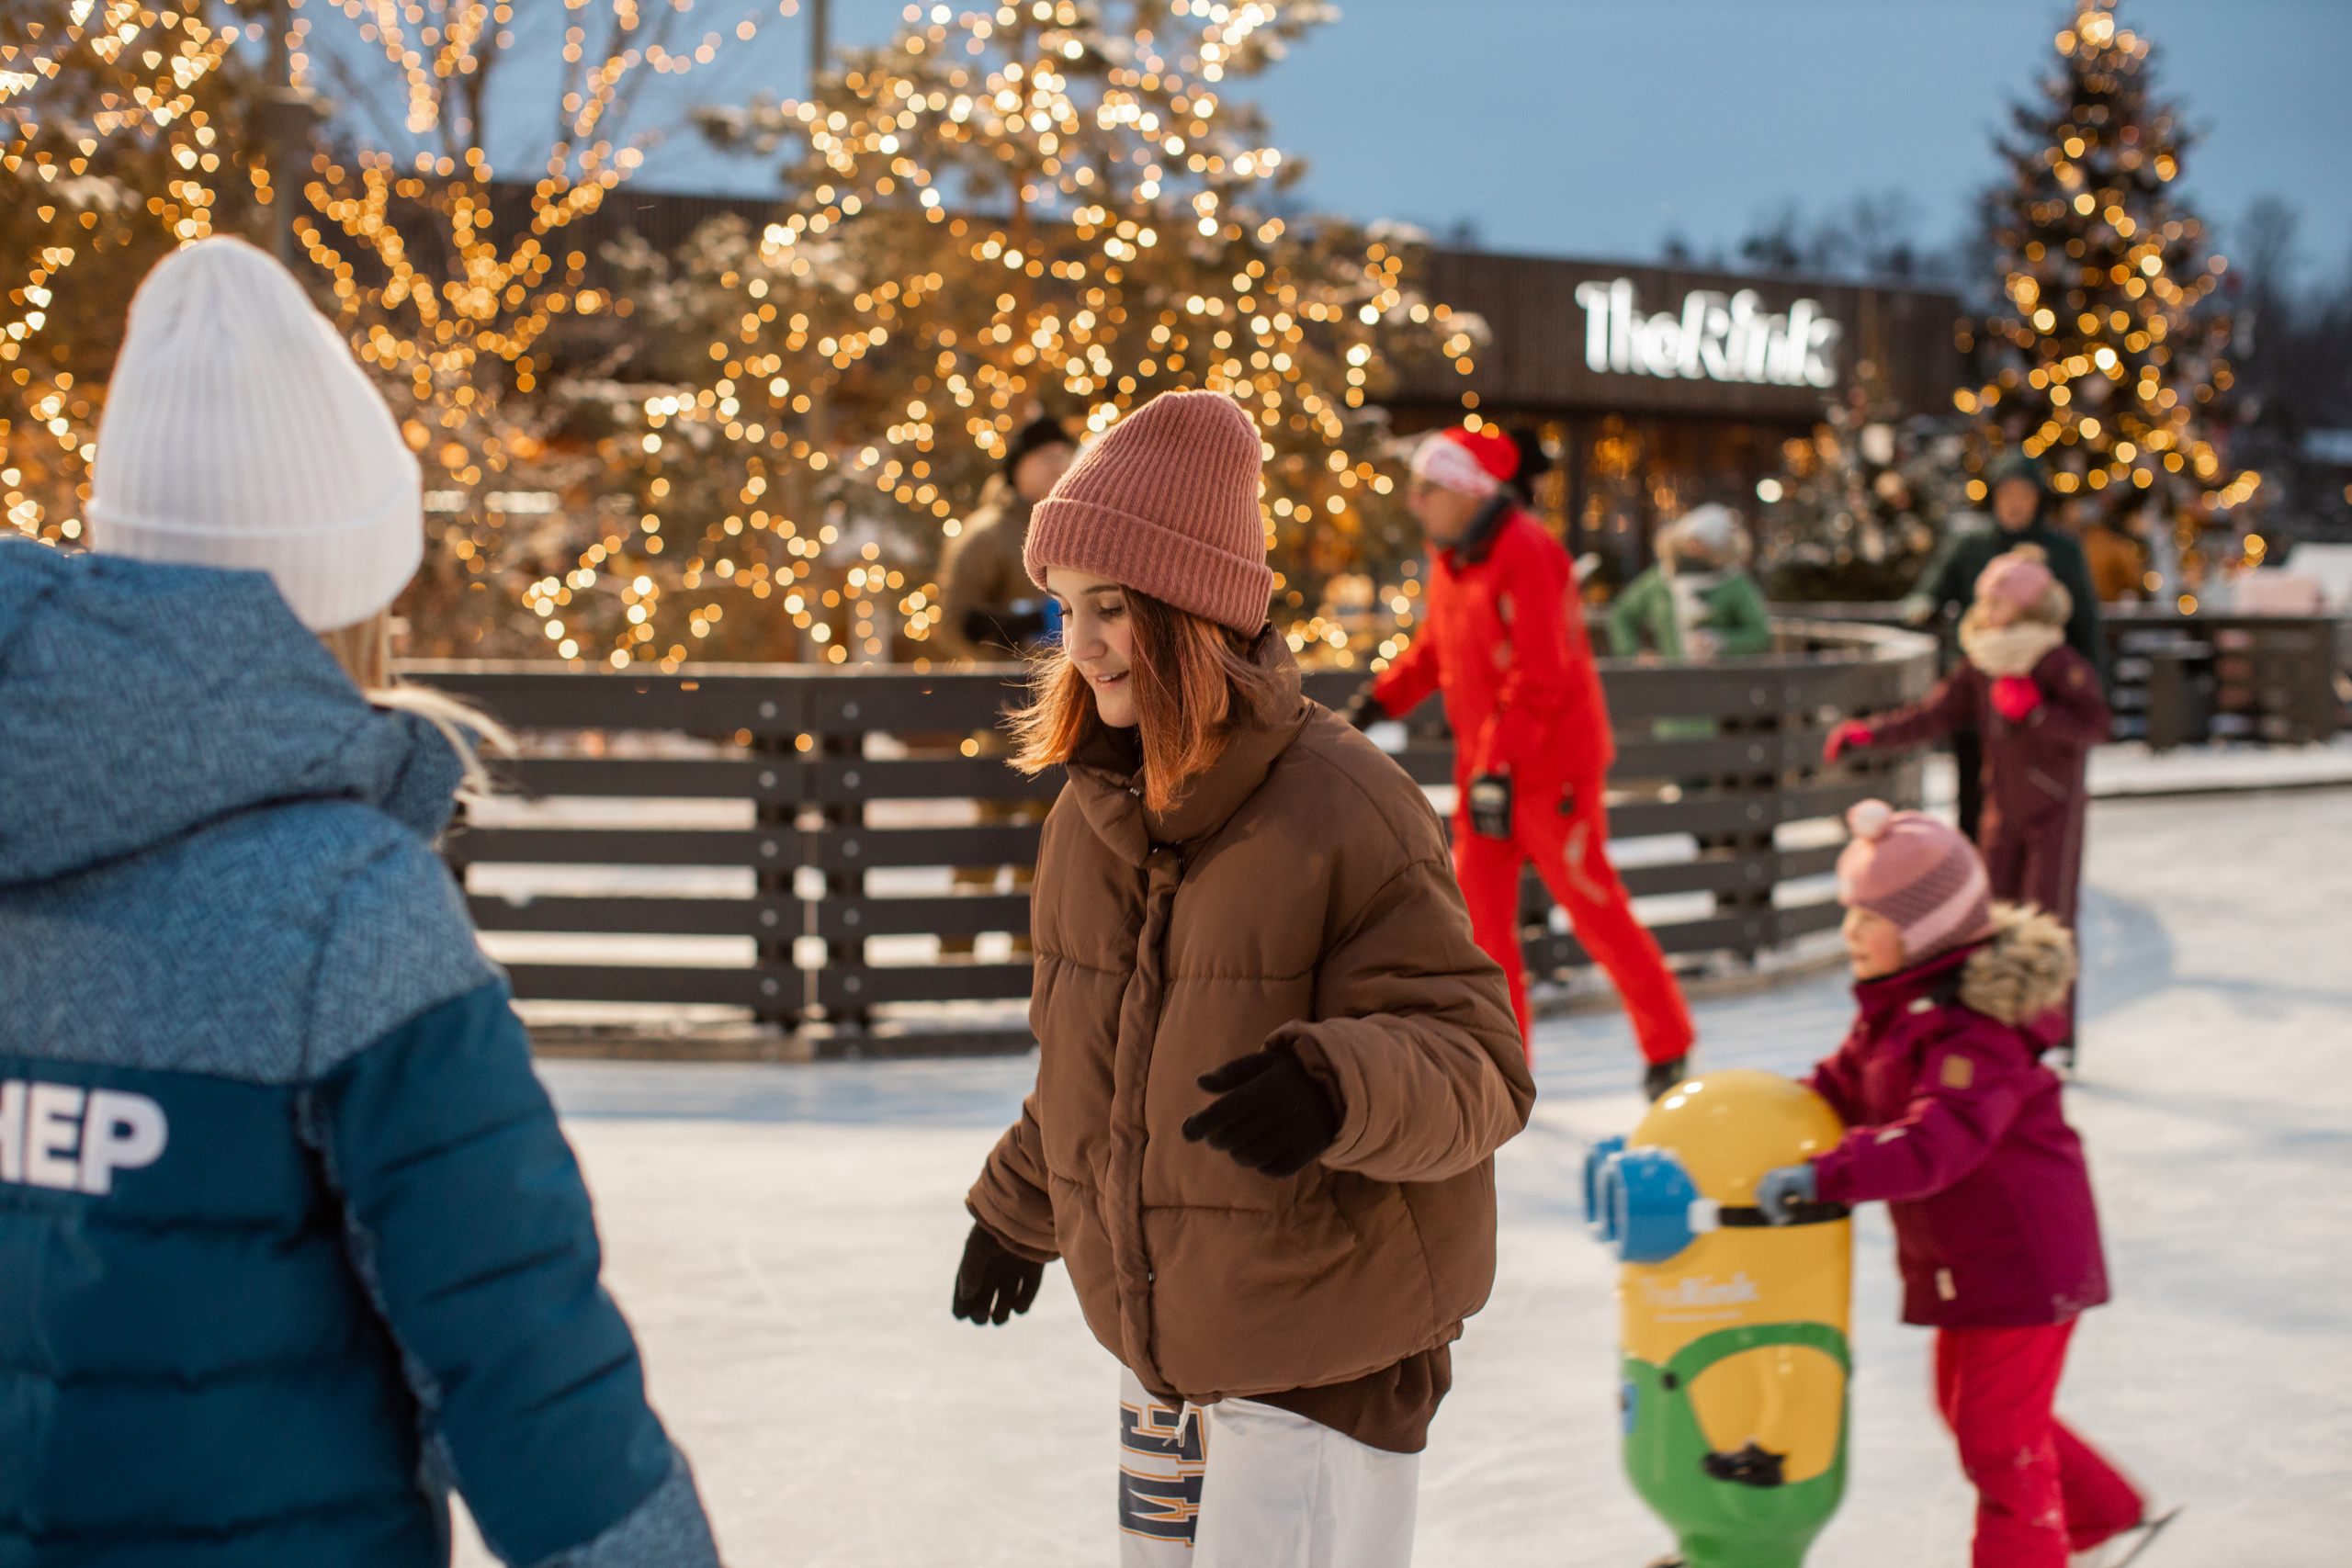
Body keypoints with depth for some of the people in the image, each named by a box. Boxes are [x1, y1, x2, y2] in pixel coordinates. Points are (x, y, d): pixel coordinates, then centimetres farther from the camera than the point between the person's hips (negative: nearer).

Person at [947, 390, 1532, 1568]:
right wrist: (1018, 1208, 25)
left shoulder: (1344, 810, -20)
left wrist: (1341, 1087, -40)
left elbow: (1476, 1065, -21)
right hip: (1162, 1337, 7)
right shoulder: (1093, 814, 1)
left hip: (1329, 1357, -7)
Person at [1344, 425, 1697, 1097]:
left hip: (1552, 766, -8)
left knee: (1592, 905, 0)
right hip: (1484, 765, 8)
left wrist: (1499, 768, -25)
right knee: (1479, 912, 5)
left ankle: (1668, 1046, 15)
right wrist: (1378, 700, 5)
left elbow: (1541, 675, -23)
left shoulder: (1524, 553, -19)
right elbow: (1434, 650, 19)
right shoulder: (1449, 557, 9)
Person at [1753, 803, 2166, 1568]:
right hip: (1969, 1255, 10)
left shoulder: (1974, 1033, -29)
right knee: (1967, 1405, 25)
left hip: (2022, 1256, -10)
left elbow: (1935, 1143, -40)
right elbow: (1843, 1089, 9)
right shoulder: (1897, 1008, 2)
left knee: (1998, 1432, 3)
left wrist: (1821, 1176, -47)